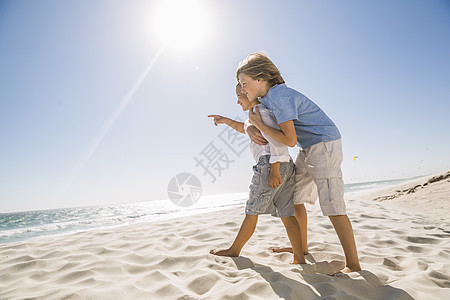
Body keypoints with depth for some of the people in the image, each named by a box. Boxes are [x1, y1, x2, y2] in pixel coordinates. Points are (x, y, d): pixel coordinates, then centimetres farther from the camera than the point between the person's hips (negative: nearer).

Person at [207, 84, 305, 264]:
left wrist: (274, 170, -21)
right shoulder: (264, 113, 26)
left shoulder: (260, 112, -5)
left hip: (270, 164, -9)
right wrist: (225, 120, 36)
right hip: (287, 167, 10)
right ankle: (299, 258, 6)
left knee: (252, 211, 1)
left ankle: (234, 250, 15)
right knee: (287, 214, 6)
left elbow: (278, 139, -17)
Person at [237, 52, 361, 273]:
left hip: (325, 145, -10)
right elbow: (252, 120, 16)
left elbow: (289, 140, -27)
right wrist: (250, 129, -7)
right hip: (307, 149, 10)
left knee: (331, 204, -13)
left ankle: (353, 265, -3)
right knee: (293, 197, 14)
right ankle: (301, 247, 29)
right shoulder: (266, 98, 6)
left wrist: (259, 124, -18)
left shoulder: (279, 96, -23)